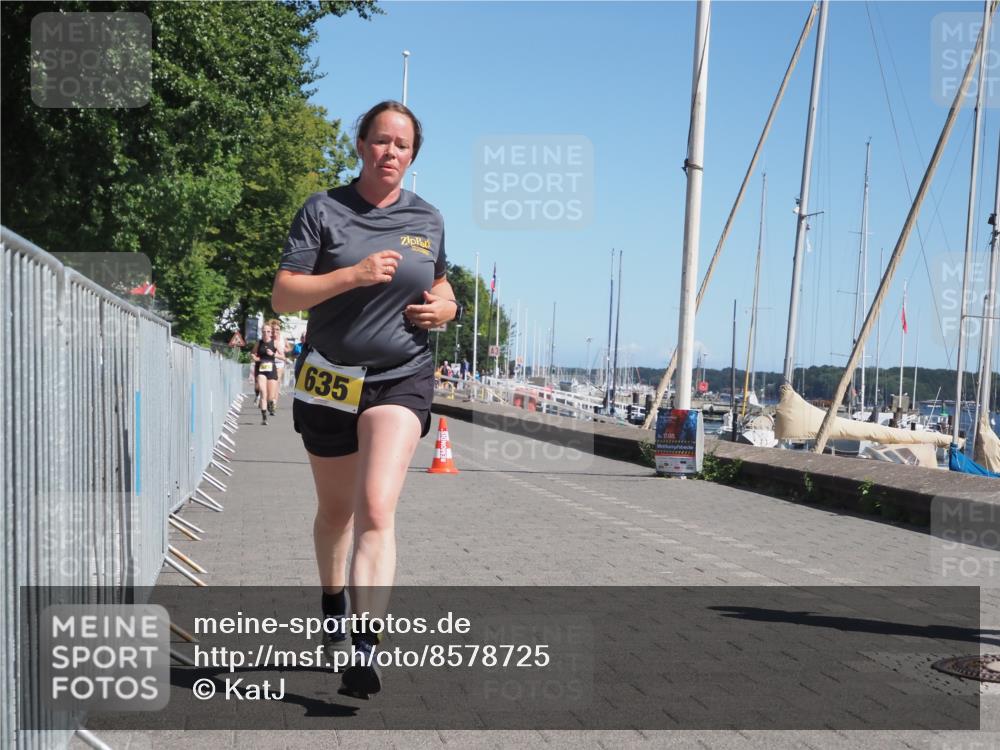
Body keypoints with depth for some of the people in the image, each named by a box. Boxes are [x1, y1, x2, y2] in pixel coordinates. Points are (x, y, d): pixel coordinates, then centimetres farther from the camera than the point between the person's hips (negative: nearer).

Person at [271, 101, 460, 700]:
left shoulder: (428, 219, 7)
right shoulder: (323, 211, -2)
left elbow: (438, 284, 23)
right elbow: (283, 296, -9)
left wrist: (447, 307, -1)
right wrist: (355, 274, -22)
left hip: (402, 378, 0)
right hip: (330, 379, 0)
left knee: (377, 508, -19)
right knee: (336, 511, 16)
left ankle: (365, 647, -21)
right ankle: (333, 600, 44)